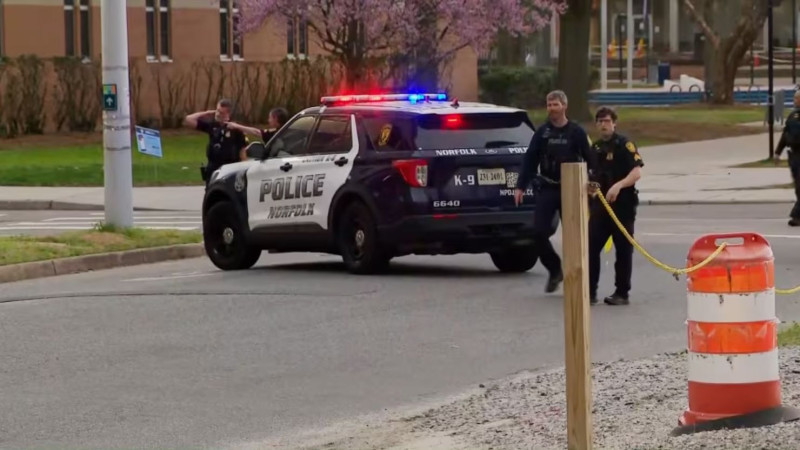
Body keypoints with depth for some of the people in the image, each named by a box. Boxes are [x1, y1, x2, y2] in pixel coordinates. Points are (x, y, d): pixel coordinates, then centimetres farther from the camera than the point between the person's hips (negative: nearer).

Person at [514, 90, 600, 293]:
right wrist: (521, 186, 3)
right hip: (547, 190, 3)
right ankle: (555, 269, 13)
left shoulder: (576, 132, -2)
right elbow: (530, 160, 8)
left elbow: (590, 159, -4)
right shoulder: (542, 132, 6)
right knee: (539, 233, -6)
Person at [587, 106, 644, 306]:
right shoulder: (596, 148, 14)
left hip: (622, 204, -6)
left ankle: (622, 293, 7)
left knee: (623, 250, 1)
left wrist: (618, 186, -28)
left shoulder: (624, 144, -7)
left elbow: (637, 172, -16)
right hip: (600, 204, 6)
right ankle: (590, 291, 2)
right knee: (591, 247, -1)